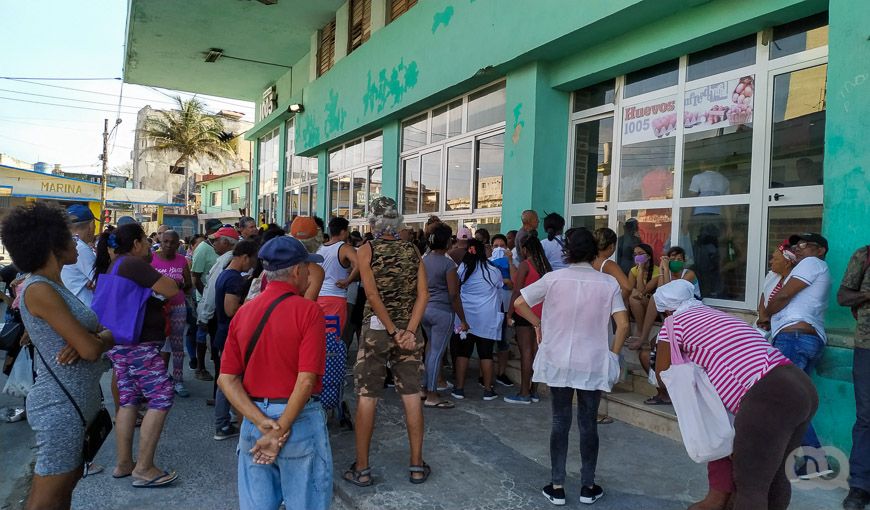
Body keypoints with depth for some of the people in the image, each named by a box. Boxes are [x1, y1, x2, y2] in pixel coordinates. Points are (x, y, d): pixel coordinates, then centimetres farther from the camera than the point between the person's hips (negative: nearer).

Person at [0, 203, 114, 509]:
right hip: (61, 407, -10)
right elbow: (91, 349, -24)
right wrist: (102, 339, -2)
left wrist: (95, 337, -16)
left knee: (67, 483, 21)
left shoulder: (55, 286, 10)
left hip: (76, 402, 10)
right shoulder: (39, 289, -19)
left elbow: (104, 334, 7)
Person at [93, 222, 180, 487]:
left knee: (128, 400, 14)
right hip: (139, 344, -10)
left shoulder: (111, 266, 13)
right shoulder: (134, 264, -17)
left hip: (120, 343, 10)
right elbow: (172, 290, -20)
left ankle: (123, 463, 20)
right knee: (161, 399, -7)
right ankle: (143, 468, -4)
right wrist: (158, 281, 1)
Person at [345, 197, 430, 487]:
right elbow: (423, 294, -5)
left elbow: (372, 294, -15)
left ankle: (361, 468, 12)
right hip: (408, 328, 3)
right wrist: (408, 331, -10)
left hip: (376, 328, -3)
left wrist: (392, 331, -12)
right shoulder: (413, 252, 4)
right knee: (411, 396, 9)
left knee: (367, 397, 5)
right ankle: (417, 465, 17)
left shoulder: (367, 250, -5)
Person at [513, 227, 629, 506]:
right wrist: (613, 355, 4)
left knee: (560, 422, 10)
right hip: (593, 364, 0)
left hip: (558, 361, 0)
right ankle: (588, 487, 23)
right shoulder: (608, 283, -5)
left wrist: (538, 324, 8)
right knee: (588, 424, 12)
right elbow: (623, 325, -9)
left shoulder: (553, 278, -7)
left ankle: (557, 487, 16)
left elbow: (519, 303, -7)